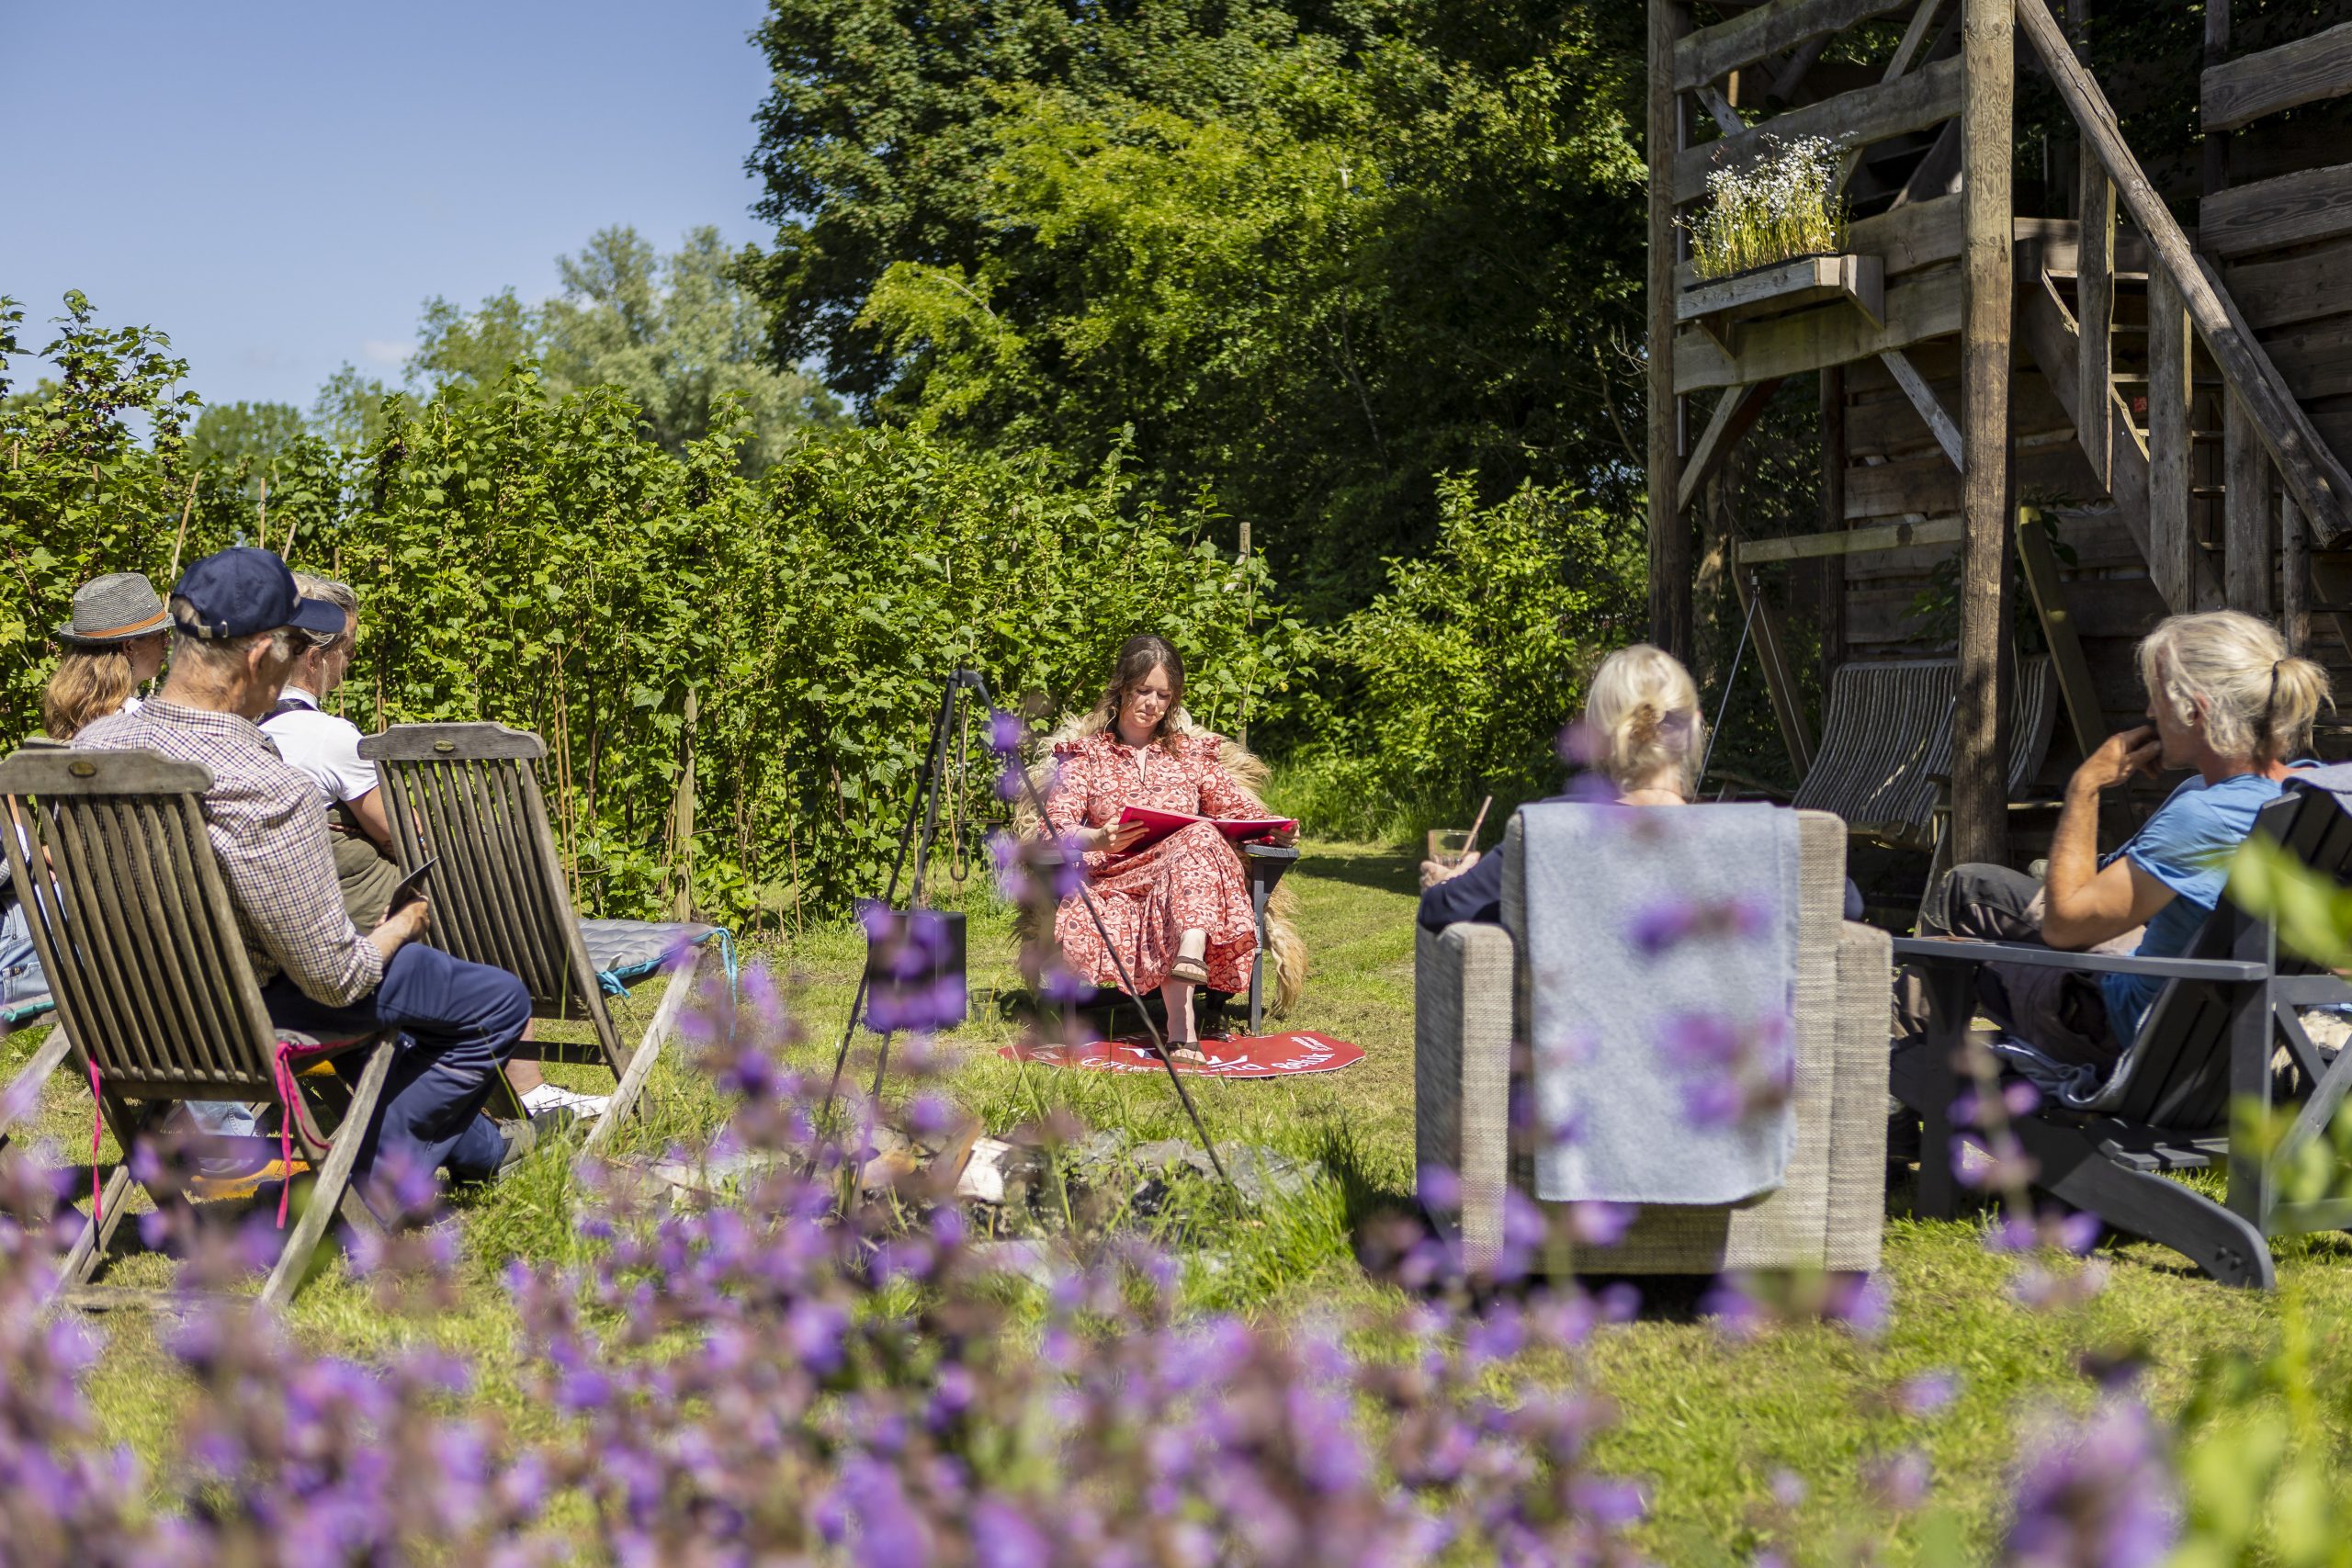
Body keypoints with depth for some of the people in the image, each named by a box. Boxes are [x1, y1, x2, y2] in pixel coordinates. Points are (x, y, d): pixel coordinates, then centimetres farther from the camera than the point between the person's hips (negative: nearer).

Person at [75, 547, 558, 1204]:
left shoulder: (93, 743, -13)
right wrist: (401, 927, -4)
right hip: (262, 1009, -8)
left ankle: (474, 1146, 45)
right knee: (500, 1001, 5)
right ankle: (378, 1173, 21)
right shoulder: (269, 796, -35)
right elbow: (336, 980, -27)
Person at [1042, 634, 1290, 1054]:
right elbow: (1056, 823, 2)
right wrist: (1097, 839, -23)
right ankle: (1181, 1021, -37)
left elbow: (1242, 811, 20)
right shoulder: (1085, 753, 16)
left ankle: (1191, 953, -58)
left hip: (1185, 871, 1)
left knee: (1198, 839, -38)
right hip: (1113, 880, -1)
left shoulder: (1191, 751, 24)